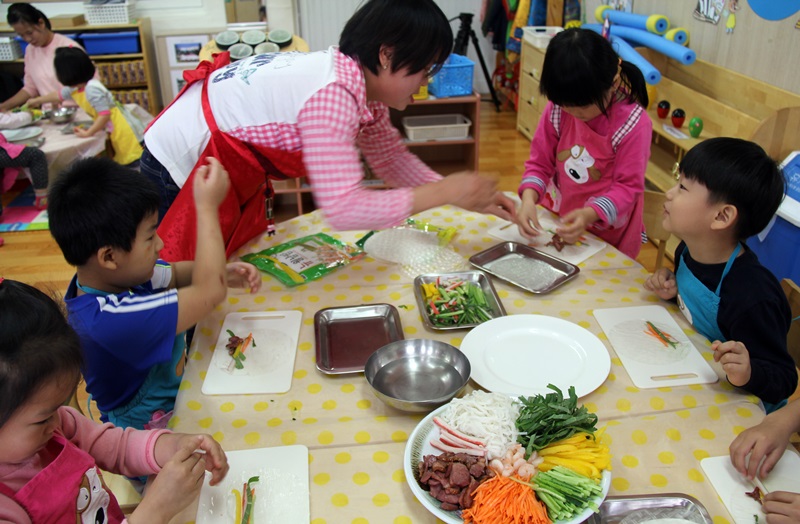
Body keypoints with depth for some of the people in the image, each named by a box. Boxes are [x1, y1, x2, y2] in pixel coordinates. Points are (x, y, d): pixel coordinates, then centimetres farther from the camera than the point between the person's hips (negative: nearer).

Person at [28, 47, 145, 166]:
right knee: (124, 163, 11)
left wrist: (88, 133, -21)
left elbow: (105, 114, -27)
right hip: (114, 133, 9)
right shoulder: (74, 88, 8)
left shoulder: (92, 89, -23)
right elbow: (58, 95, 29)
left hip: (125, 130, -9)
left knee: (132, 164, -9)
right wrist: (36, 101, 44)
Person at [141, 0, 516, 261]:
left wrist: (466, 195, -2)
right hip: (179, 171, -8)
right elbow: (343, 209, -35)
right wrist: (444, 192, -27)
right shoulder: (332, 95, -32)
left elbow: (391, 157, 7)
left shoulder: (358, 79, -4)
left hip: (232, 172, 8)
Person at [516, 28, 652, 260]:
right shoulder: (557, 109, -12)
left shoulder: (634, 123, -22)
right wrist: (529, 198, -26)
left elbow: (628, 186, -19)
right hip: (555, 218, 3)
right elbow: (540, 163, -6)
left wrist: (589, 214, -36)